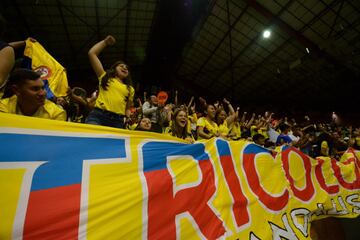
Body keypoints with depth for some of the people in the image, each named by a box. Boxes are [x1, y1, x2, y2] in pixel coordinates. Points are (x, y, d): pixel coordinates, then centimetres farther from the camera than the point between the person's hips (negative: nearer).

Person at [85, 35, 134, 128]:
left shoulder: (130, 89, 22)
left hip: (118, 121, 2)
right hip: (98, 116, -2)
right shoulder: (104, 77, 18)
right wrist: (105, 42, 25)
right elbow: (92, 53, 16)